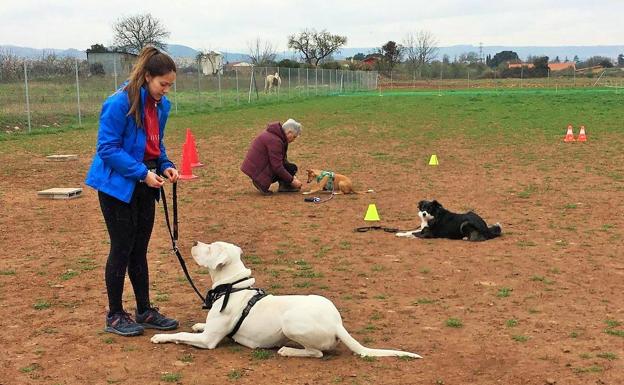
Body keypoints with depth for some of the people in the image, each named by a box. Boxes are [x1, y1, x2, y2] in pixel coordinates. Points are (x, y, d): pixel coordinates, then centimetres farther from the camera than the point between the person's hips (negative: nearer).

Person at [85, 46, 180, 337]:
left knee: (139, 250, 13)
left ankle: (145, 311, 22)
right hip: (118, 185, -7)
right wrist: (142, 172, -23)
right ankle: (114, 316, 13)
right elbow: (107, 148, -19)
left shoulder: (161, 105, 4)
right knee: (122, 250, 0)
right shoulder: (120, 103, -19)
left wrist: (165, 165, -2)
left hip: (145, 186, 7)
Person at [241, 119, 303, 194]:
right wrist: (291, 180, -14)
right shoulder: (274, 140, -23)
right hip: (257, 171, -10)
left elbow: (283, 159, 16)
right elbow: (277, 167, -23)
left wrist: (292, 177, 9)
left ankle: (284, 186, 7)